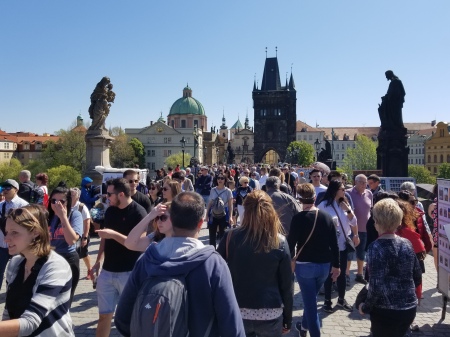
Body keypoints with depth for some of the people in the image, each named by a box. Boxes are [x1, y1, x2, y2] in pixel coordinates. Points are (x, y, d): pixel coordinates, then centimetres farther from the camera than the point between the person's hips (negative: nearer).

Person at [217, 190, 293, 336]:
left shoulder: (230, 238, -10)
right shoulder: (280, 242, -9)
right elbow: (286, 285, -4)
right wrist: (288, 319, 7)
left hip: (236, 313, 0)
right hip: (271, 315, 0)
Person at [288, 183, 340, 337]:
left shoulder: (298, 218, -14)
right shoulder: (327, 216, -1)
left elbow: (291, 242, -12)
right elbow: (334, 244, 2)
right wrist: (336, 265, 12)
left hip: (305, 265, -5)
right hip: (324, 265, 5)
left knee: (310, 302, 6)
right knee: (310, 298, 24)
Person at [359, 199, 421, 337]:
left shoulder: (377, 247, -18)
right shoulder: (407, 244, 0)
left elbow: (377, 285, -20)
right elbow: (417, 278, 7)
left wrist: (366, 307, -6)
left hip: (386, 311, -6)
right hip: (410, 308, 6)